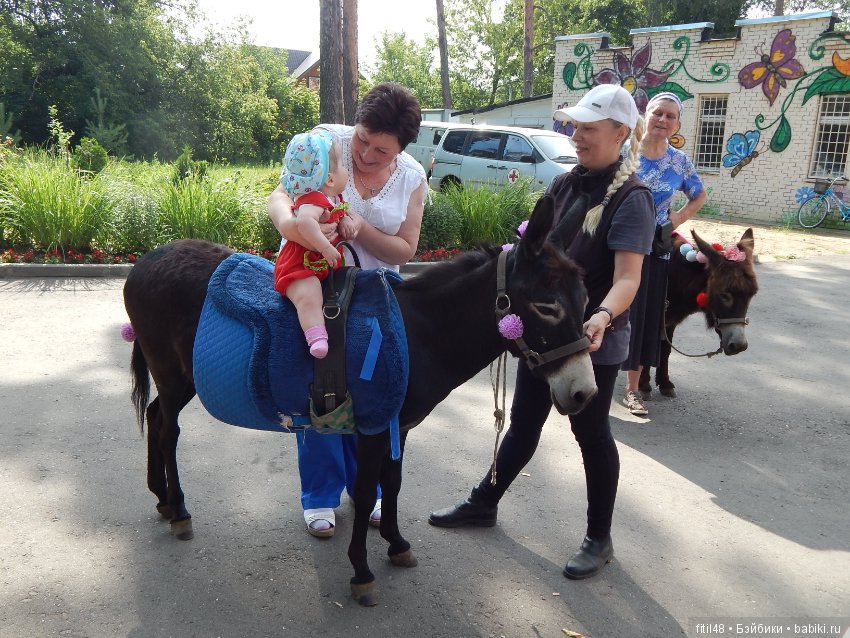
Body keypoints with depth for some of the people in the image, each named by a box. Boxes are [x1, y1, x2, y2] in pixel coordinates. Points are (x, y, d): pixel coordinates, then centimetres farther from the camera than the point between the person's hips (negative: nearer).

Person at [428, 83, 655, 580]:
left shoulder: (631, 198, -15)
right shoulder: (564, 185, 5)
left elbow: (627, 278, -24)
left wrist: (602, 316, -42)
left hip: (595, 341, -6)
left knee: (591, 431, 7)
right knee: (524, 422, 18)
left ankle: (600, 539, 26)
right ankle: (484, 504, 35)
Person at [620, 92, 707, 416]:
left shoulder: (679, 161, 4)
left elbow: (699, 197, 19)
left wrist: (676, 220, 4)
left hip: (654, 251, 4)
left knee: (645, 316, 8)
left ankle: (632, 388, 21)